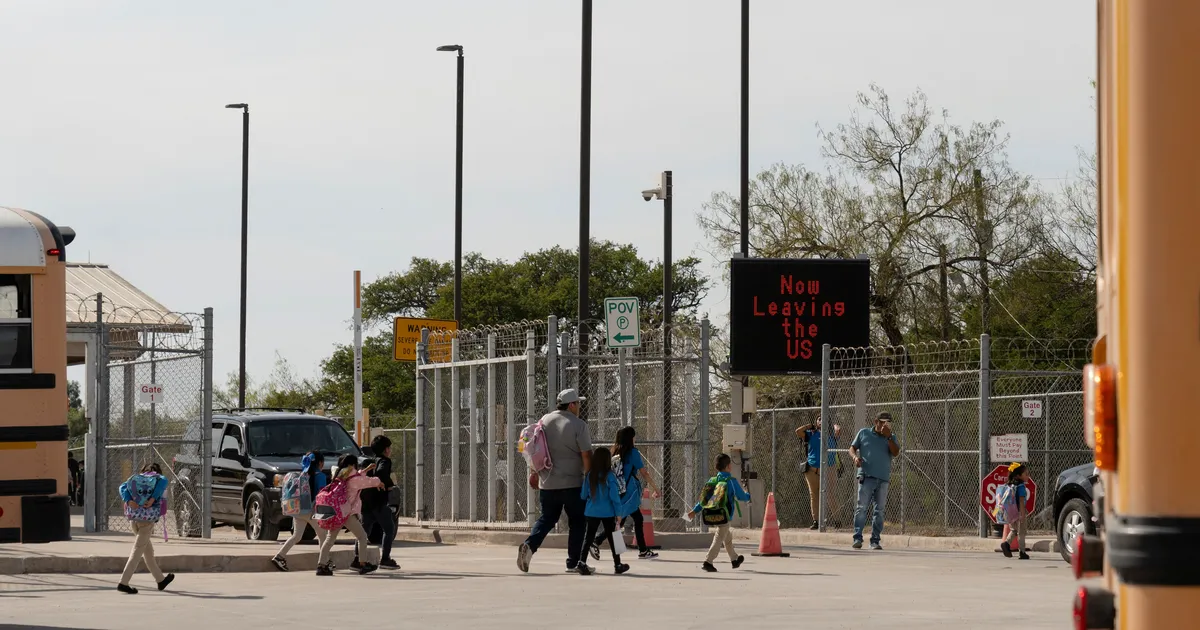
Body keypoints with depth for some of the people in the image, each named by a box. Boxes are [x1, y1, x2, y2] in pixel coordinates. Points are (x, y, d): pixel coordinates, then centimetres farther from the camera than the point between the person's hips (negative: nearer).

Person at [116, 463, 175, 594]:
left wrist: (128, 500, -13)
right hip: (148, 518, -5)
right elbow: (164, 481, -17)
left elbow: (122, 487, 1)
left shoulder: (136, 479, 17)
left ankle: (160, 579, 30)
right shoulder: (158, 478, 7)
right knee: (138, 551, -3)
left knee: (148, 549, 18)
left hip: (133, 518, 5)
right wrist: (153, 499, -17)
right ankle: (123, 582, -10)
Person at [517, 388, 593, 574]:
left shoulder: (545, 421, 6)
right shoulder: (578, 425, -10)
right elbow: (586, 455, -11)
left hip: (547, 484, 5)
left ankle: (529, 545, -8)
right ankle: (573, 563, 6)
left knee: (547, 518, 16)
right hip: (572, 483, -5)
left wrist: (535, 473, 25)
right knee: (577, 522, 7)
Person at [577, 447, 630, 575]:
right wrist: (618, 512, -6)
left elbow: (583, 495, 4)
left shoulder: (590, 475, -3)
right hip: (608, 512, -2)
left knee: (588, 537, 4)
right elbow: (614, 496, -13)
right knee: (611, 537, 10)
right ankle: (617, 565, 20)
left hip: (592, 512, 2)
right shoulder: (610, 476, -13)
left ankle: (582, 563, -9)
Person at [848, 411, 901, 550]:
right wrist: (855, 457, -9)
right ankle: (857, 538, -11)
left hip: (883, 478, 3)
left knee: (880, 511, 3)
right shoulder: (864, 433, 12)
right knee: (861, 507, -11)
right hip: (866, 476, -3)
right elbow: (852, 448, 12)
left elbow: (896, 453, 0)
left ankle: (875, 541, 7)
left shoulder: (891, 438, 15)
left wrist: (888, 437, -8)